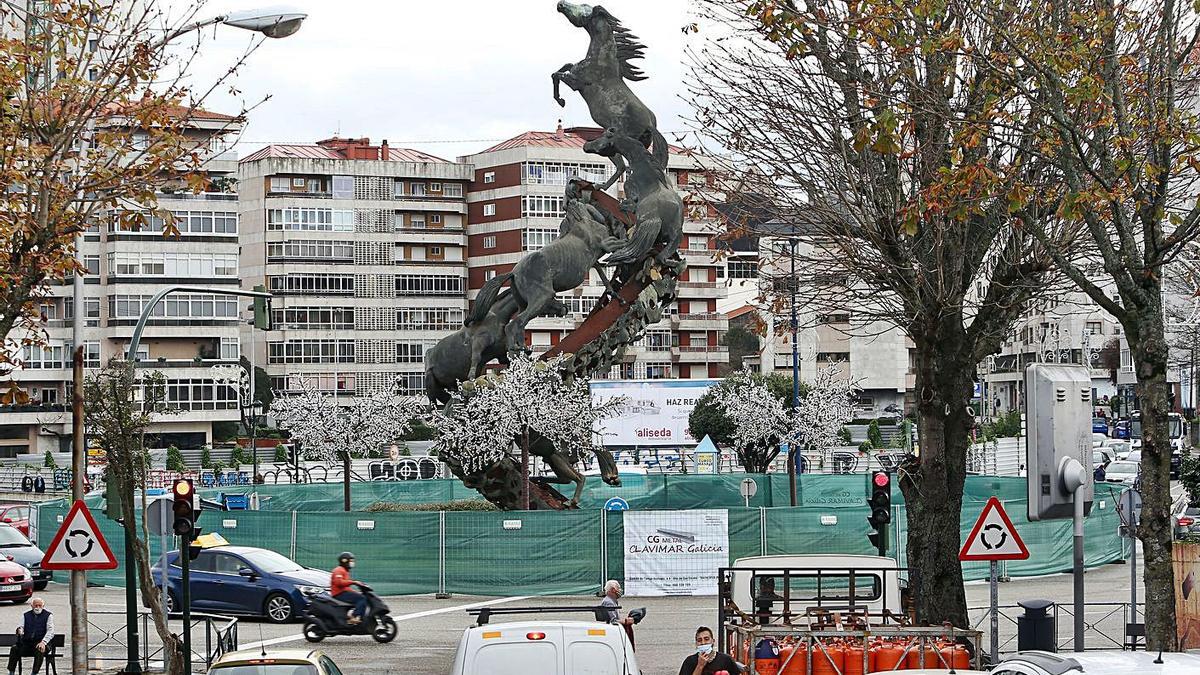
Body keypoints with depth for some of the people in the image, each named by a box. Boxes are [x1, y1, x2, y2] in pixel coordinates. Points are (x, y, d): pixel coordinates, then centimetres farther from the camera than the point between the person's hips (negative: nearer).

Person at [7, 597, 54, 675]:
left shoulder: (48, 615, 4)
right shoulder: (27, 615, 17)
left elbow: (50, 631, -7)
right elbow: (21, 627, 9)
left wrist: (43, 642, -24)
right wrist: (20, 630, -19)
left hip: (40, 643, -3)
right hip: (27, 643, 3)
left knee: (40, 651, -37)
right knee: (14, 648, -23)